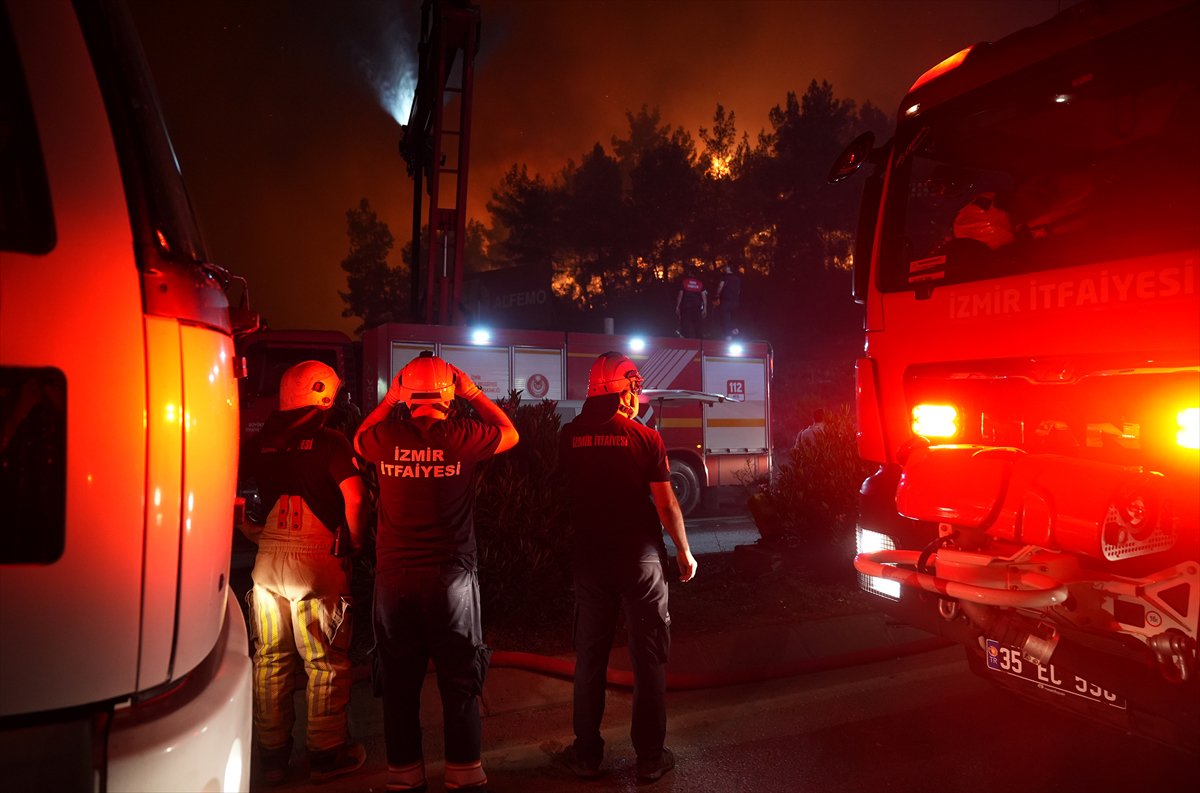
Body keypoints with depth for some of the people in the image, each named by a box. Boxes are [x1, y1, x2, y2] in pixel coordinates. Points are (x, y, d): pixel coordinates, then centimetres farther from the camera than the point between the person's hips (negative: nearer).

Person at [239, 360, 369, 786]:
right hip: (317, 563, -5)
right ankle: (326, 754, 19)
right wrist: (355, 540, -1)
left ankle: (272, 754, 27)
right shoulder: (329, 441, -9)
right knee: (326, 663, 8)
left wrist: (254, 533, 17)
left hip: (268, 561, 5)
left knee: (270, 660, 15)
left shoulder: (258, 443, 6)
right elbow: (354, 498, -17)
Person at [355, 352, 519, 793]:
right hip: (451, 574, -2)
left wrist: (388, 399, 21)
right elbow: (510, 434, 11)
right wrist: (474, 393, 14)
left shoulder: (386, 438, -4)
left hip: (393, 575, 2)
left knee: (399, 682, 14)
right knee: (460, 681, 10)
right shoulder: (462, 437, -10)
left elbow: (359, 438, 21)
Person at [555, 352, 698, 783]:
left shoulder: (570, 436, -4)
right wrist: (685, 553, 4)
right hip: (641, 558, -2)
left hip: (590, 558, 3)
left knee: (589, 658, 15)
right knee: (649, 660, 11)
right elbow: (666, 505, -9)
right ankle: (650, 757, 21)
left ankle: (587, 755, 26)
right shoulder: (646, 438, -11)